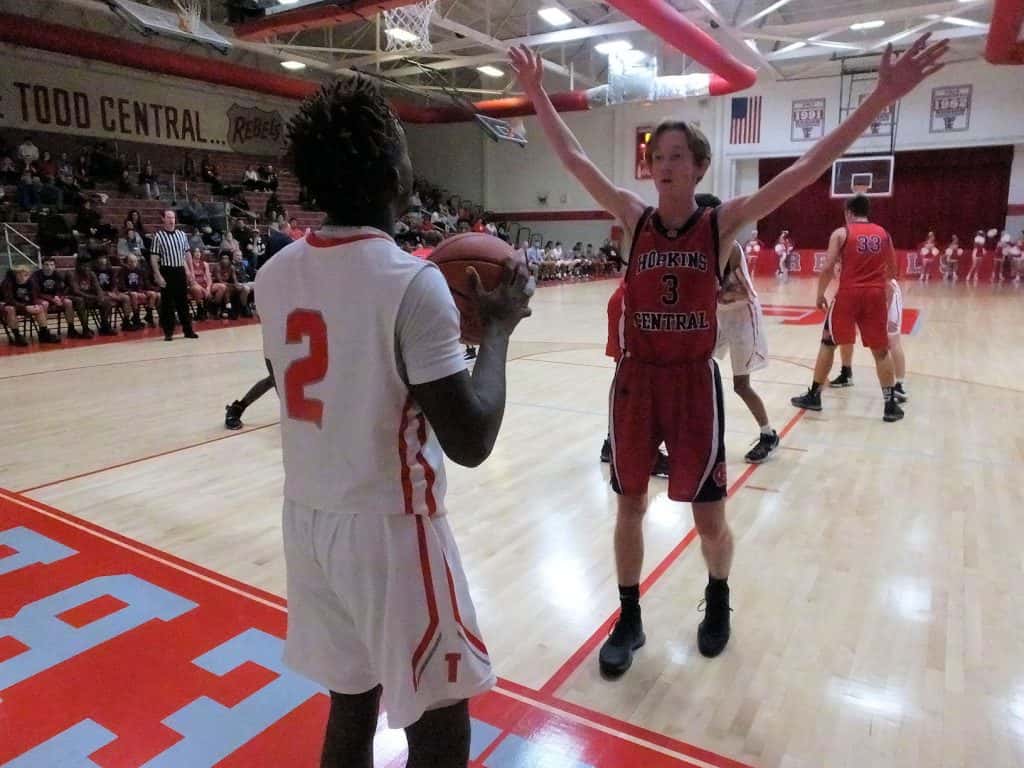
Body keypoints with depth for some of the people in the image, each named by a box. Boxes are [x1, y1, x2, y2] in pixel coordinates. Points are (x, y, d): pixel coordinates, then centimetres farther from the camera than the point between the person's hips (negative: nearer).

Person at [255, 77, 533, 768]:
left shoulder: (275, 274, 1)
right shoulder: (411, 280, -21)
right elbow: (471, 441, -21)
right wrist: (499, 327, -8)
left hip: (309, 519, 7)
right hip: (388, 529, -7)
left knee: (350, 705, 23)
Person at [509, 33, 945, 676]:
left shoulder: (723, 224, -4)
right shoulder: (636, 219, 2)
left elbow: (813, 165, -10)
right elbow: (572, 156, 2)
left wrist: (882, 97, -15)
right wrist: (538, 95, 0)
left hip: (695, 382, -2)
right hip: (636, 380, 2)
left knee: (710, 519, 9)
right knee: (630, 508, 11)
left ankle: (718, 601, 41)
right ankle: (629, 620, 31)